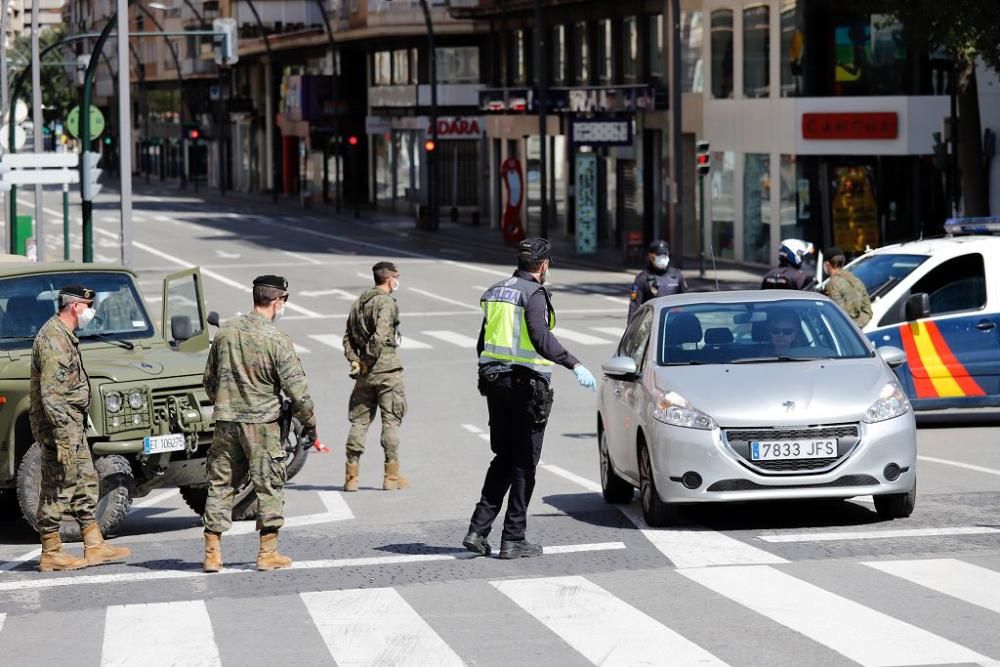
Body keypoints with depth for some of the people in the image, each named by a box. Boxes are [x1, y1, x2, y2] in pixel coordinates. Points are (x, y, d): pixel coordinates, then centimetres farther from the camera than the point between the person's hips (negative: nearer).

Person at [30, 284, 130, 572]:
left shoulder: (65, 336, 15)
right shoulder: (53, 340, -18)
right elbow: (50, 394, -24)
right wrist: (63, 437, -25)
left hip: (72, 425, 11)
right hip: (59, 424, -11)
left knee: (86, 483, 12)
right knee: (58, 490, -5)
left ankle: (95, 547, 16)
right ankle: (51, 554, 1)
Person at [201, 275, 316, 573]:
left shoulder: (225, 333, 4)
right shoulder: (277, 339, -11)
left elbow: (208, 380, 13)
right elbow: (295, 386, -11)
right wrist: (309, 422, 0)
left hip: (226, 423, 4)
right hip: (261, 422, -4)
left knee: (220, 485, 9)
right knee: (269, 486, 5)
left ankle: (212, 553, 8)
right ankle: (268, 553, 6)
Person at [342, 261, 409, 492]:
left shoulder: (359, 303, 14)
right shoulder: (386, 303, -11)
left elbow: (348, 337, 11)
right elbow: (380, 336, -22)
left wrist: (355, 360, 3)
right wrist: (369, 360, -12)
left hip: (365, 375, 7)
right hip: (388, 369, -7)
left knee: (359, 421, 10)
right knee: (391, 421, 1)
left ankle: (351, 475, 9)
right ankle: (391, 475, 2)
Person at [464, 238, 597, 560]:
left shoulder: (496, 292, 12)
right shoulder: (534, 294, -12)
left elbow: (483, 343, 19)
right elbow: (541, 338, -27)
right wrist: (575, 365, -32)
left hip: (494, 381, 7)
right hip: (526, 384, -7)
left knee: (503, 459, 15)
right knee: (523, 464, 0)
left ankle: (478, 530, 6)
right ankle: (513, 540, 0)